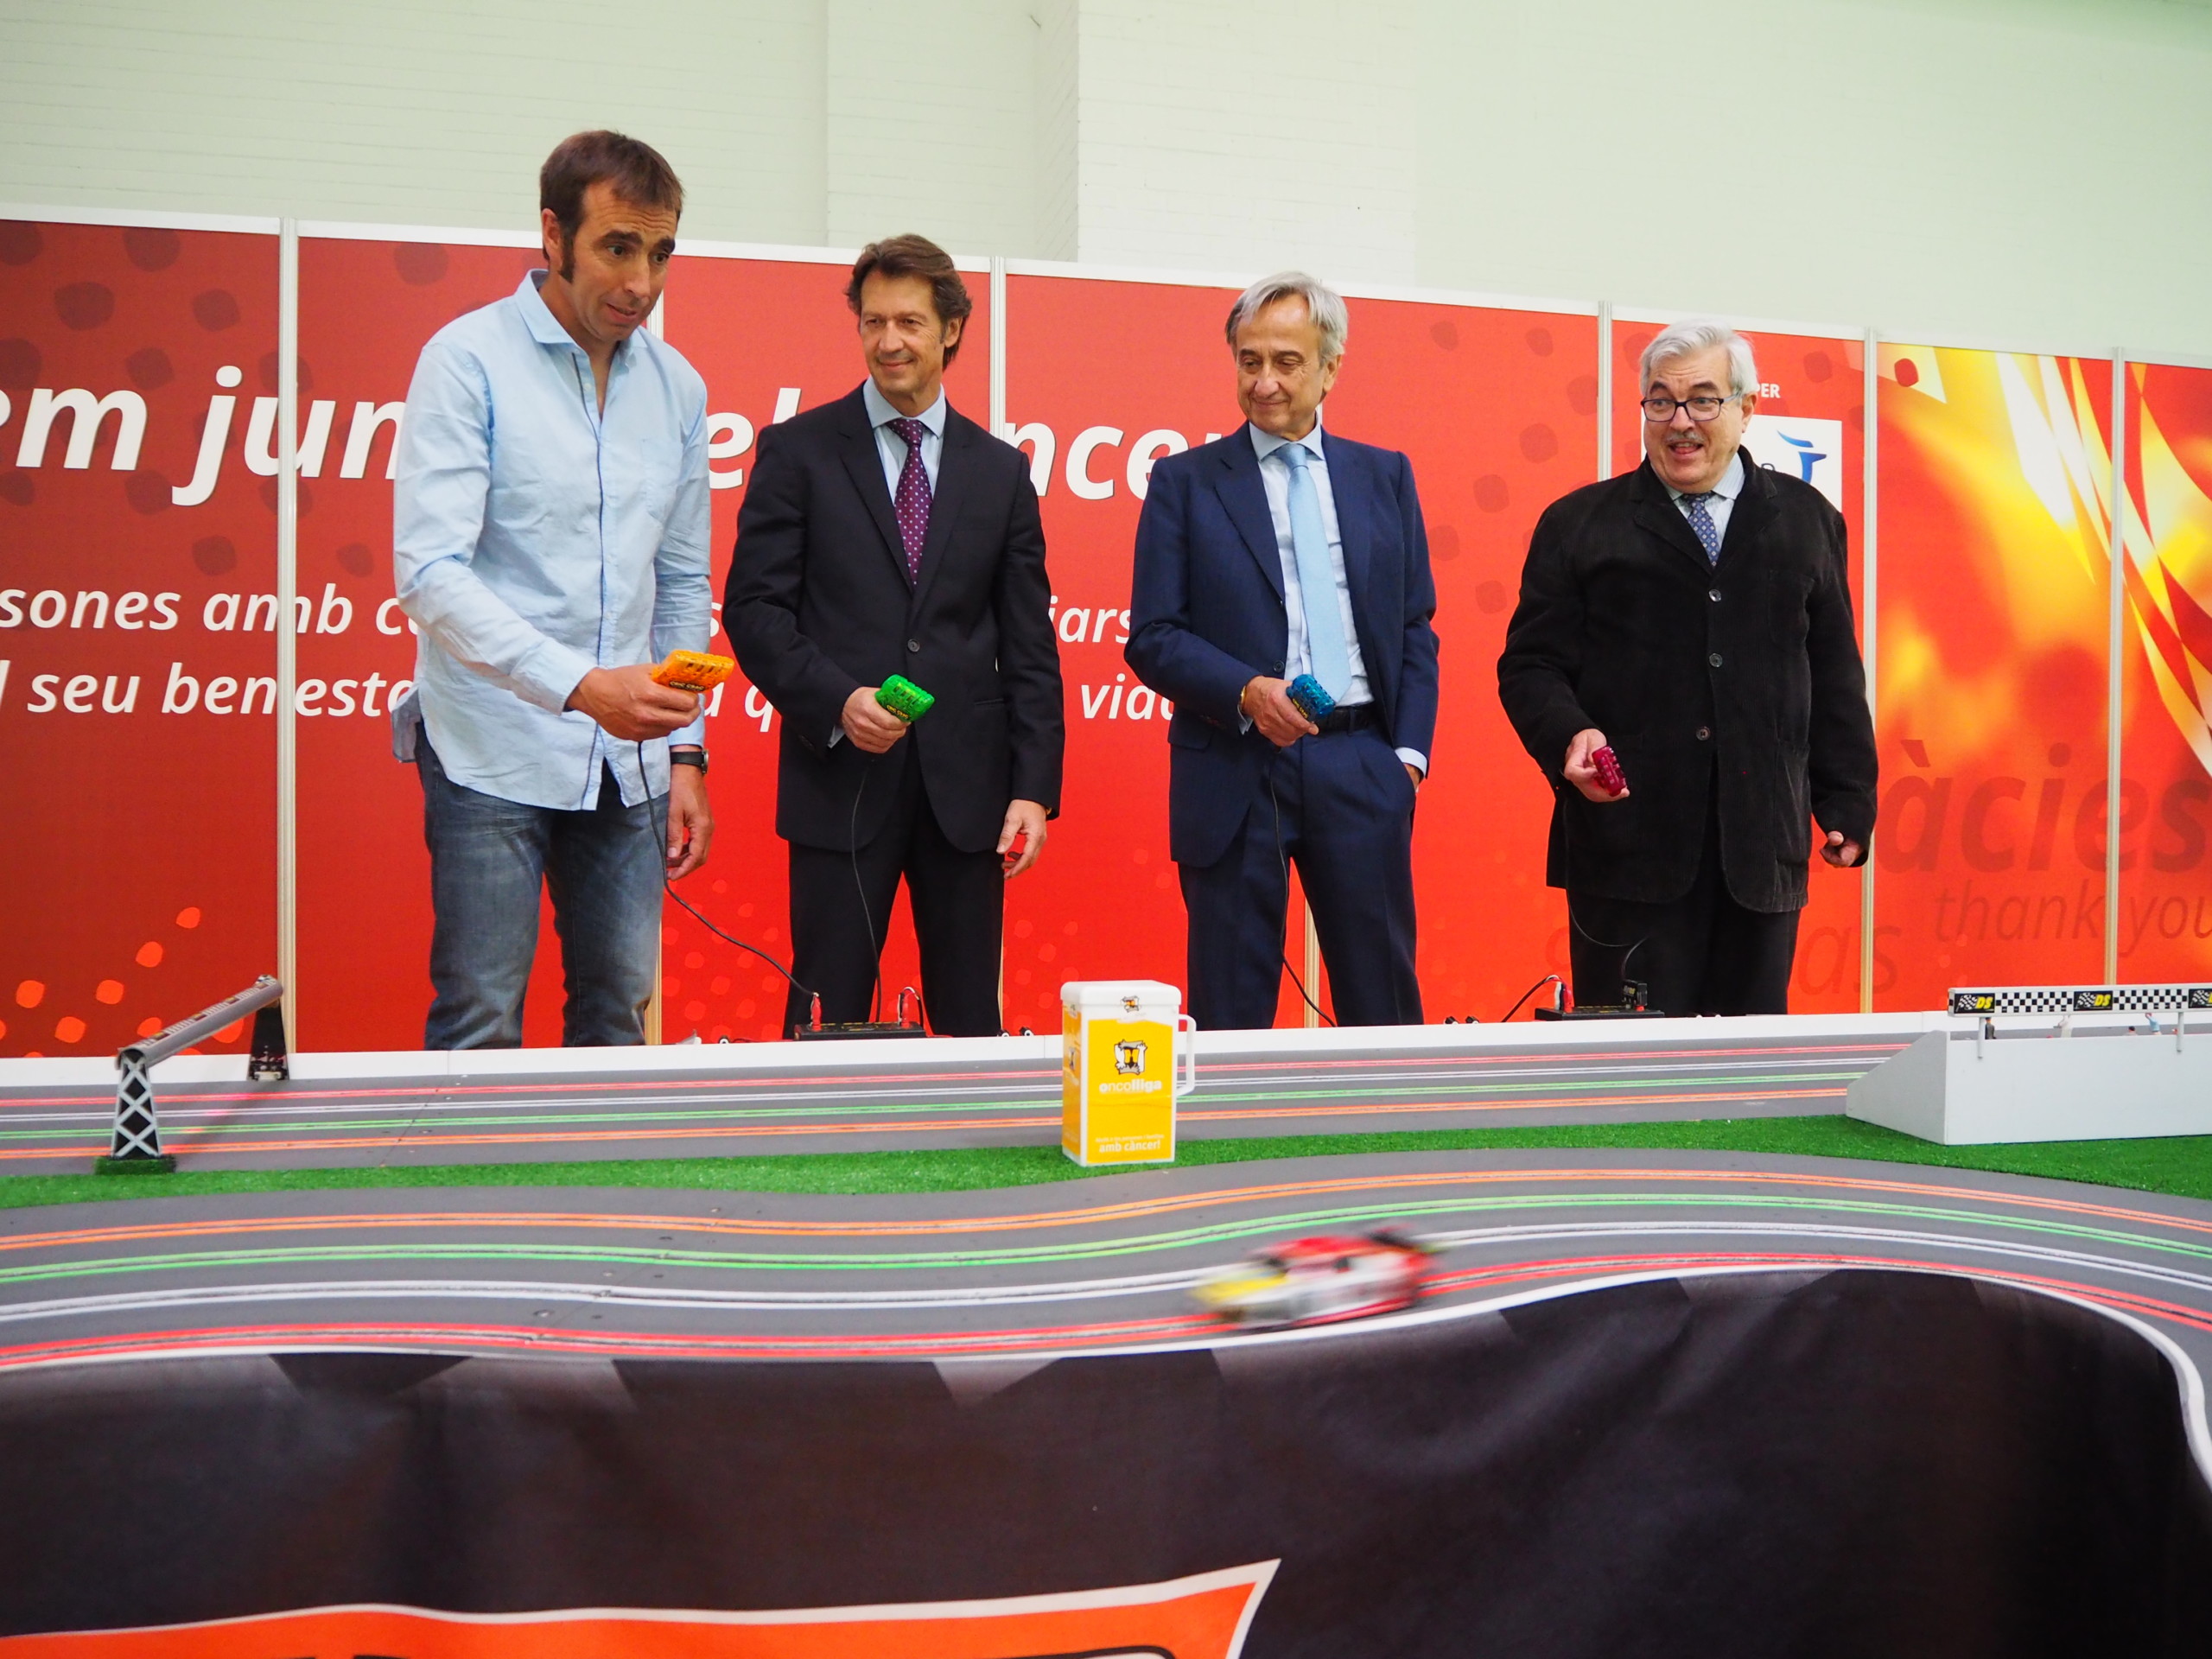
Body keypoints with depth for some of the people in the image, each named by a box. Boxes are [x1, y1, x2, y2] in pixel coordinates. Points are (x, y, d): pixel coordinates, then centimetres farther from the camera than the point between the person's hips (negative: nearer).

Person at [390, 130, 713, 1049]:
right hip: (494, 755, -5)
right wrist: (580, 685, -25)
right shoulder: (469, 360, -6)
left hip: (627, 763, 5)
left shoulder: (677, 387, 10)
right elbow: (429, 572, -14)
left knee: (618, 1021, 10)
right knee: (480, 1027, -3)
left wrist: (686, 751, 10)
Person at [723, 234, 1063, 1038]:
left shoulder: (1000, 469, 11)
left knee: (971, 1020, 7)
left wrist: (1033, 786, 0)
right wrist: (836, 700, -16)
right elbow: (754, 607, -1)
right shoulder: (798, 450, 5)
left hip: (966, 785, 2)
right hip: (841, 777, -2)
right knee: (828, 1020, 2)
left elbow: (1028, 645, 8)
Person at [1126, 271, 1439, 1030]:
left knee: (1383, 1001, 7)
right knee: (1231, 1014, 4)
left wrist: (1409, 751, 2)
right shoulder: (1185, 481, 5)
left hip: (1360, 767, 2)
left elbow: (1416, 627, 13)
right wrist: (1246, 692, -17)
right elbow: (1152, 637, -1)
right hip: (1237, 772, -2)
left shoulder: (1385, 475, 13)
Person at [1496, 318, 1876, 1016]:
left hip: (1763, 843, 2)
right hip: (1627, 842, -2)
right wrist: (1568, 734, -16)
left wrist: (1847, 803, 9)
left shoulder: (1806, 519, 15)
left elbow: (1835, 674, 15)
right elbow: (1531, 663, 4)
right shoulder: (1579, 525, 8)